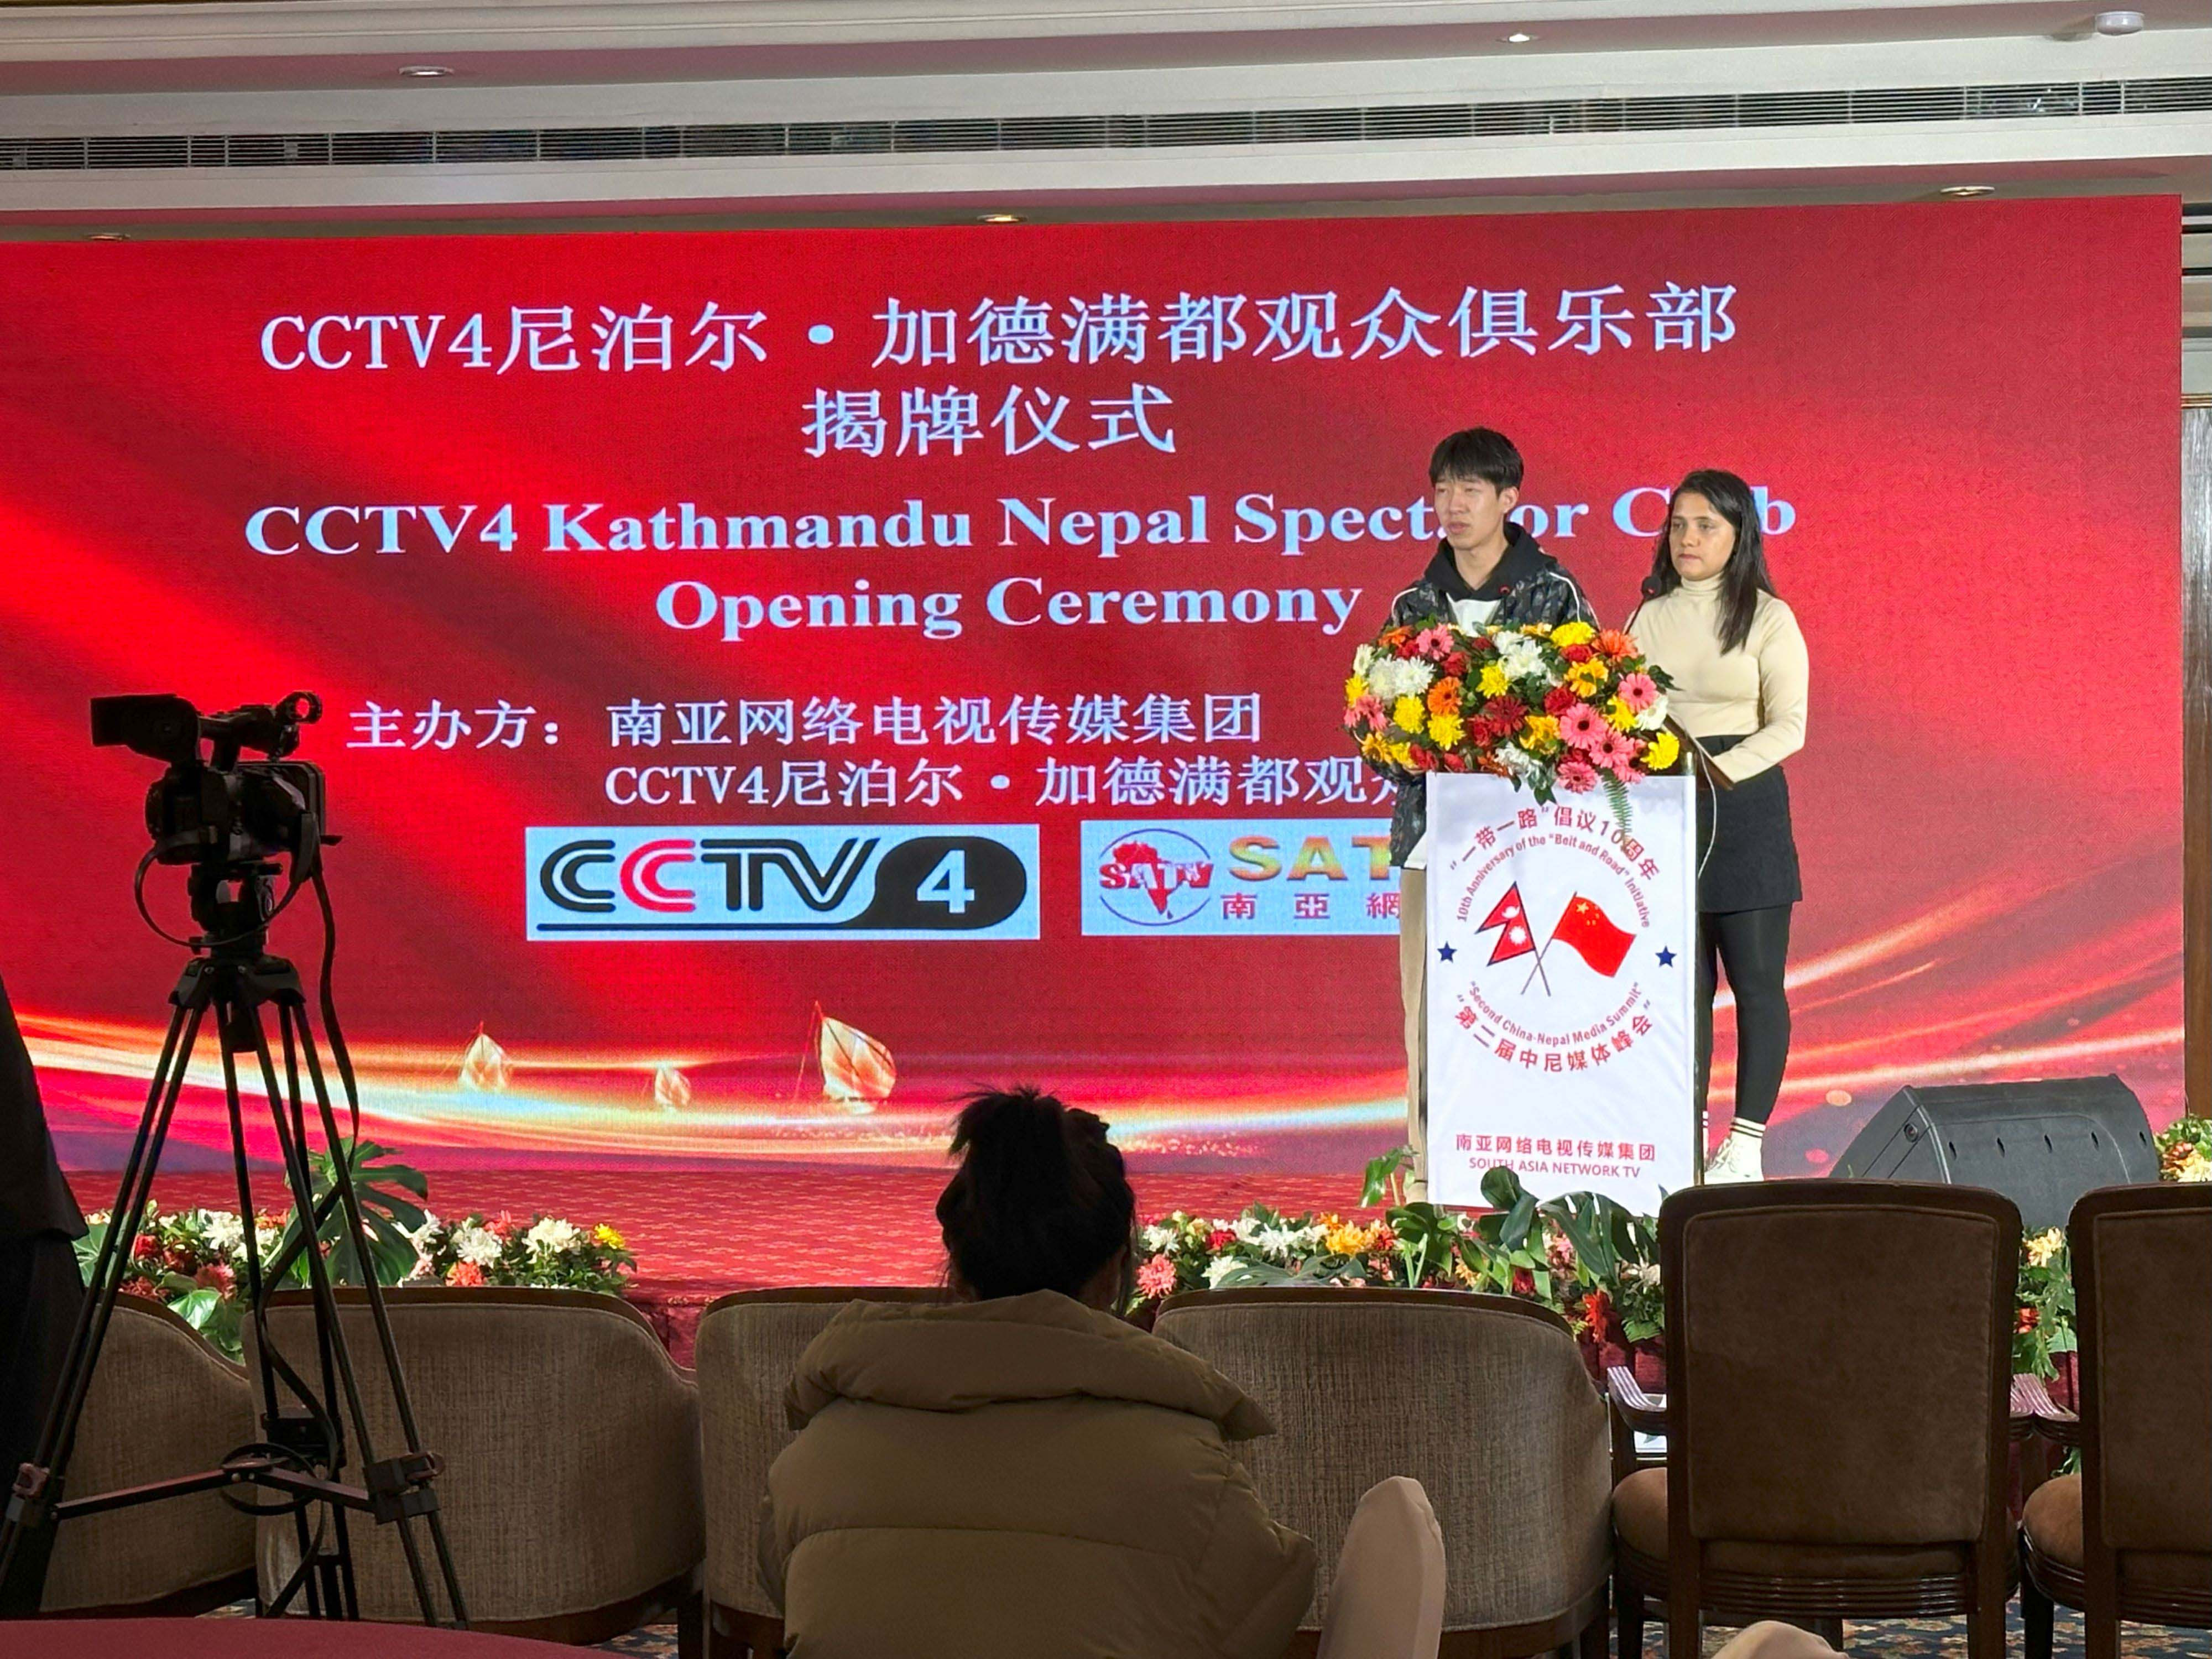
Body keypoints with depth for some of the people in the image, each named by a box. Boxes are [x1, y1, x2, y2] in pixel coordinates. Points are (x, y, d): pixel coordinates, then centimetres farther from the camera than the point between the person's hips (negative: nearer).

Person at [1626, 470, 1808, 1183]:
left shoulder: (1767, 617, 0)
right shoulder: (1650, 617, 12)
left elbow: (1788, 727, -6)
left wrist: (1718, 769, -19)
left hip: (1744, 804, -4)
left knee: (1755, 979, -3)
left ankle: (1747, 1145, 1)